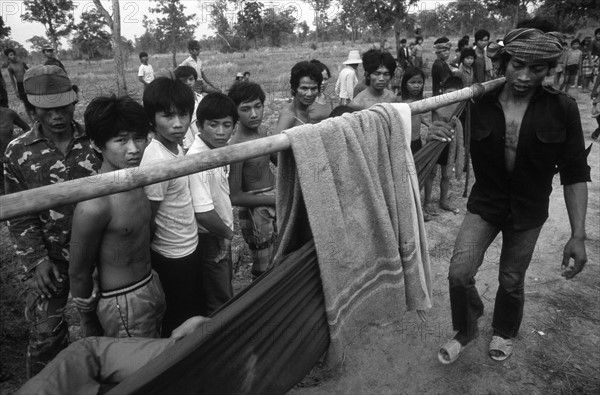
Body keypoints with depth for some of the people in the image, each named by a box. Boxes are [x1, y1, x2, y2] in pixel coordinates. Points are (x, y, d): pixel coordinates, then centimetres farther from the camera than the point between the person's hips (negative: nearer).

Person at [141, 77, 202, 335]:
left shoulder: (176, 146, -2)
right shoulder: (157, 161, -28)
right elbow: (148, 220, -20)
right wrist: (152, 263, -6)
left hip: (188, 248, 9)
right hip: (174, 257, -8)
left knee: (196, 312, 26)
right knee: (180, 325, 12)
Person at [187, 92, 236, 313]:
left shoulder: (220, 148, -3)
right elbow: (203, 213, -30)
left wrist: (226, 232, 3)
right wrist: (227, 233, -13)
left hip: (221, 234, 8)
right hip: (209, 239, -8)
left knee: (225, 290, 27)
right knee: (219, 303, 9)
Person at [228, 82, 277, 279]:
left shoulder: (262, 130, -1)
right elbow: (235, 197, -20)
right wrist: (276, 199, -16)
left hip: (273, 199, 8)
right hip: (255, 210, -7)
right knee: (264, 272, 5)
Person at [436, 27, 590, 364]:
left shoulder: (562, 109, -13)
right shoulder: (480, 103, -12)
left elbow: (575, 173, -9)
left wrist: (578, 235, -11)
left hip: (529, 211, 0)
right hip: (485, 203, 1)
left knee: (511, 280, 14)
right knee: (460, 272, -9)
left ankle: (504, 332, 46)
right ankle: (466, 330, 22)